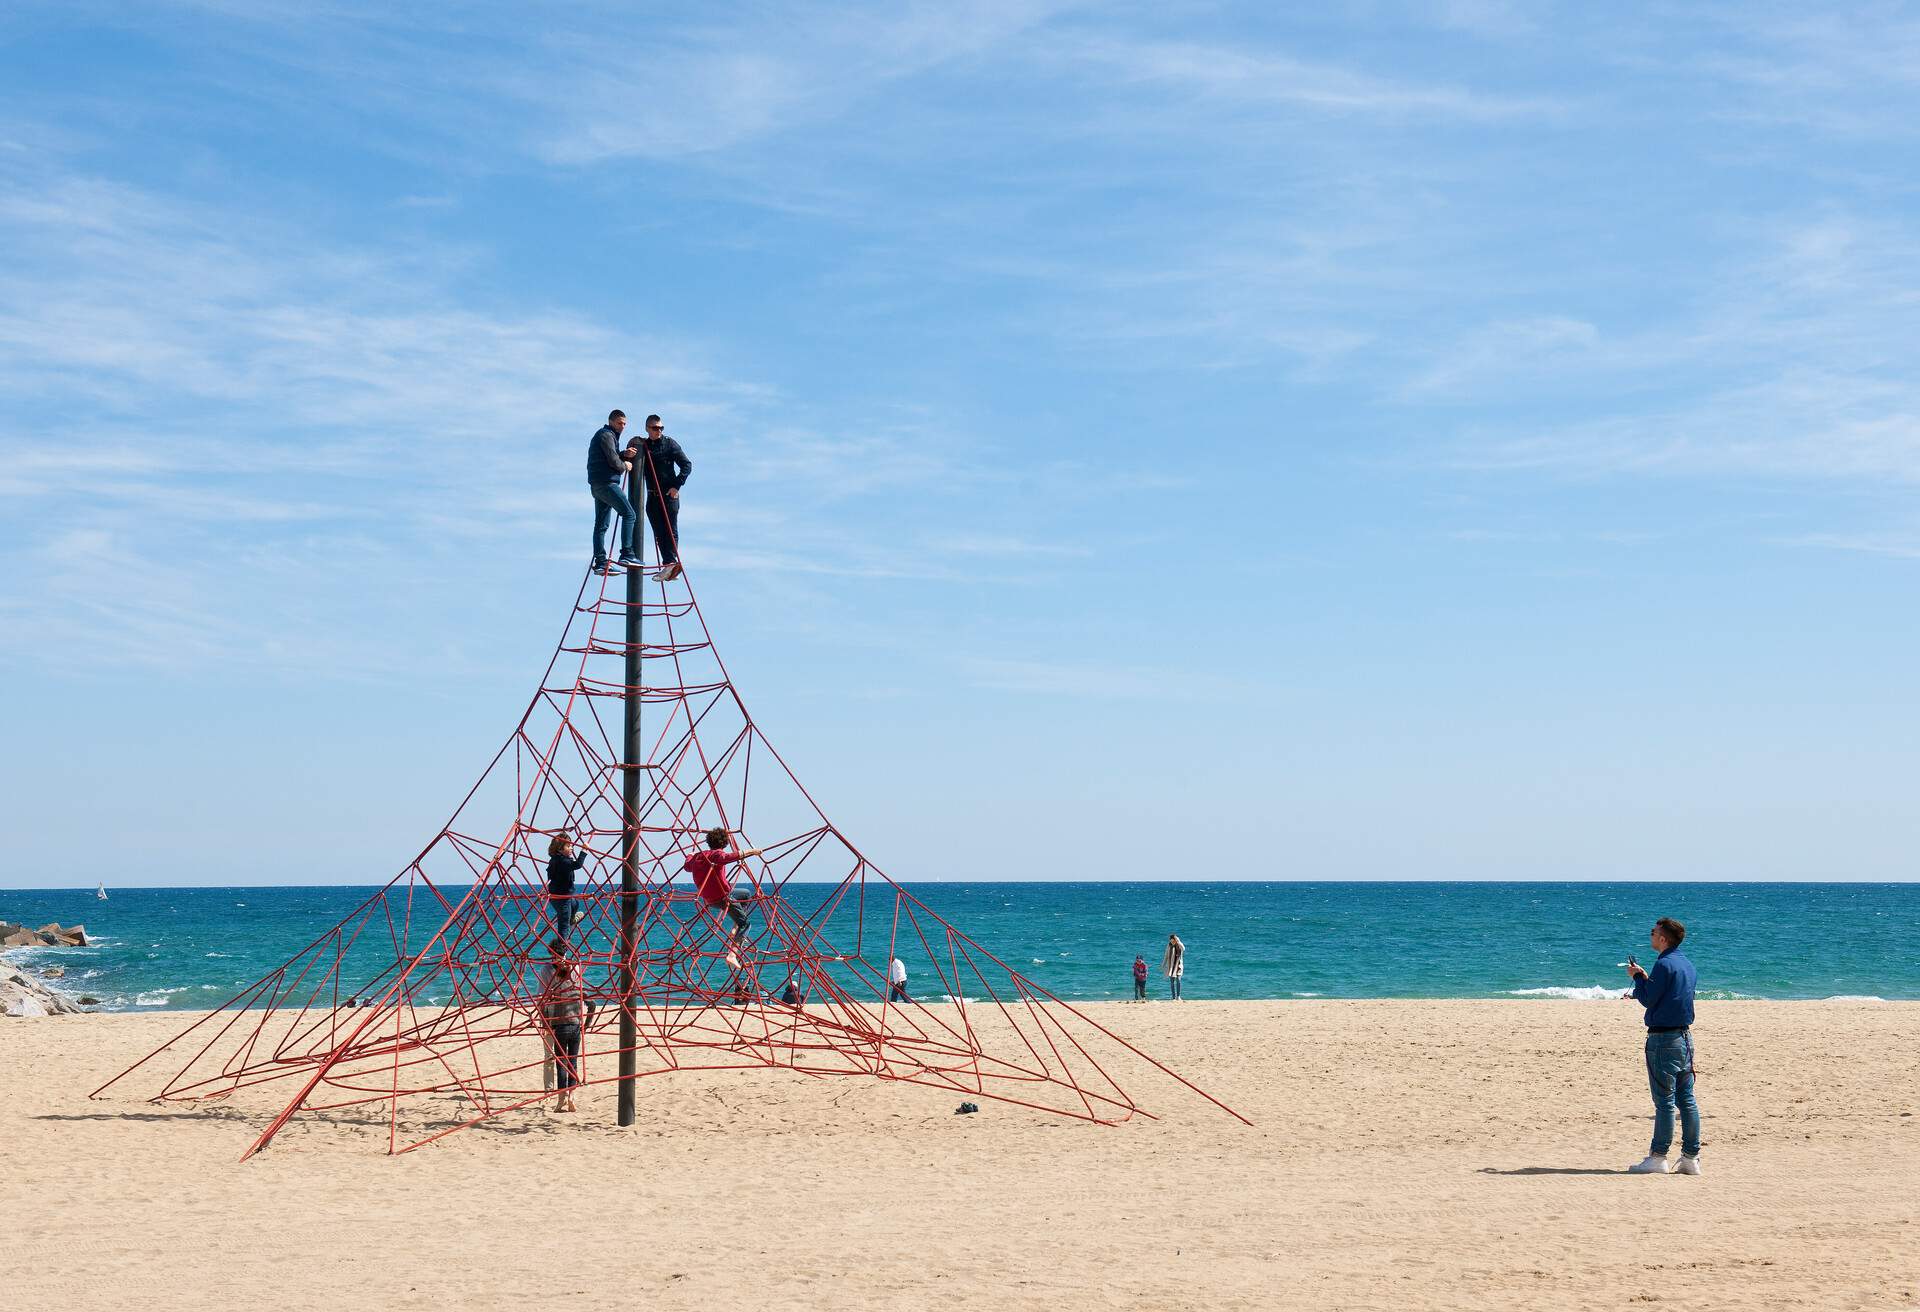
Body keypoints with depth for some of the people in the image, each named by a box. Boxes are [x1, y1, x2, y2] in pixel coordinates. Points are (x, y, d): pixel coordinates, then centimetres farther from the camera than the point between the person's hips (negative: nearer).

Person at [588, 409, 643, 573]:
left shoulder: (602, 435, 26)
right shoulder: (607, 435, -7)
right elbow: (613, 461, -16)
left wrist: (624, 455, 5)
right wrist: (624, 466, 2)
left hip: (597, 485, 11)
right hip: (606, 483, -11)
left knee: (601, 524, 8)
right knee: (629, 514, -13)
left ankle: (600, 562, 8)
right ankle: (626, 555, -20)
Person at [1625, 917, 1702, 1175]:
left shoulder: (1664, 964, -15)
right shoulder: (1686, 964, 13)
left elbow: (1648, 1000, -13)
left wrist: (1637, 976, 0)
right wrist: (1645, 978, 17)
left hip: (1663, 1039, -9)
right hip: (1685, 1036, 9)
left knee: (1664, 1100, -6)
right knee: (1686, 1100, 8)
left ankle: (1658, 1158, -3)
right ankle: (1691, 1158, 9)